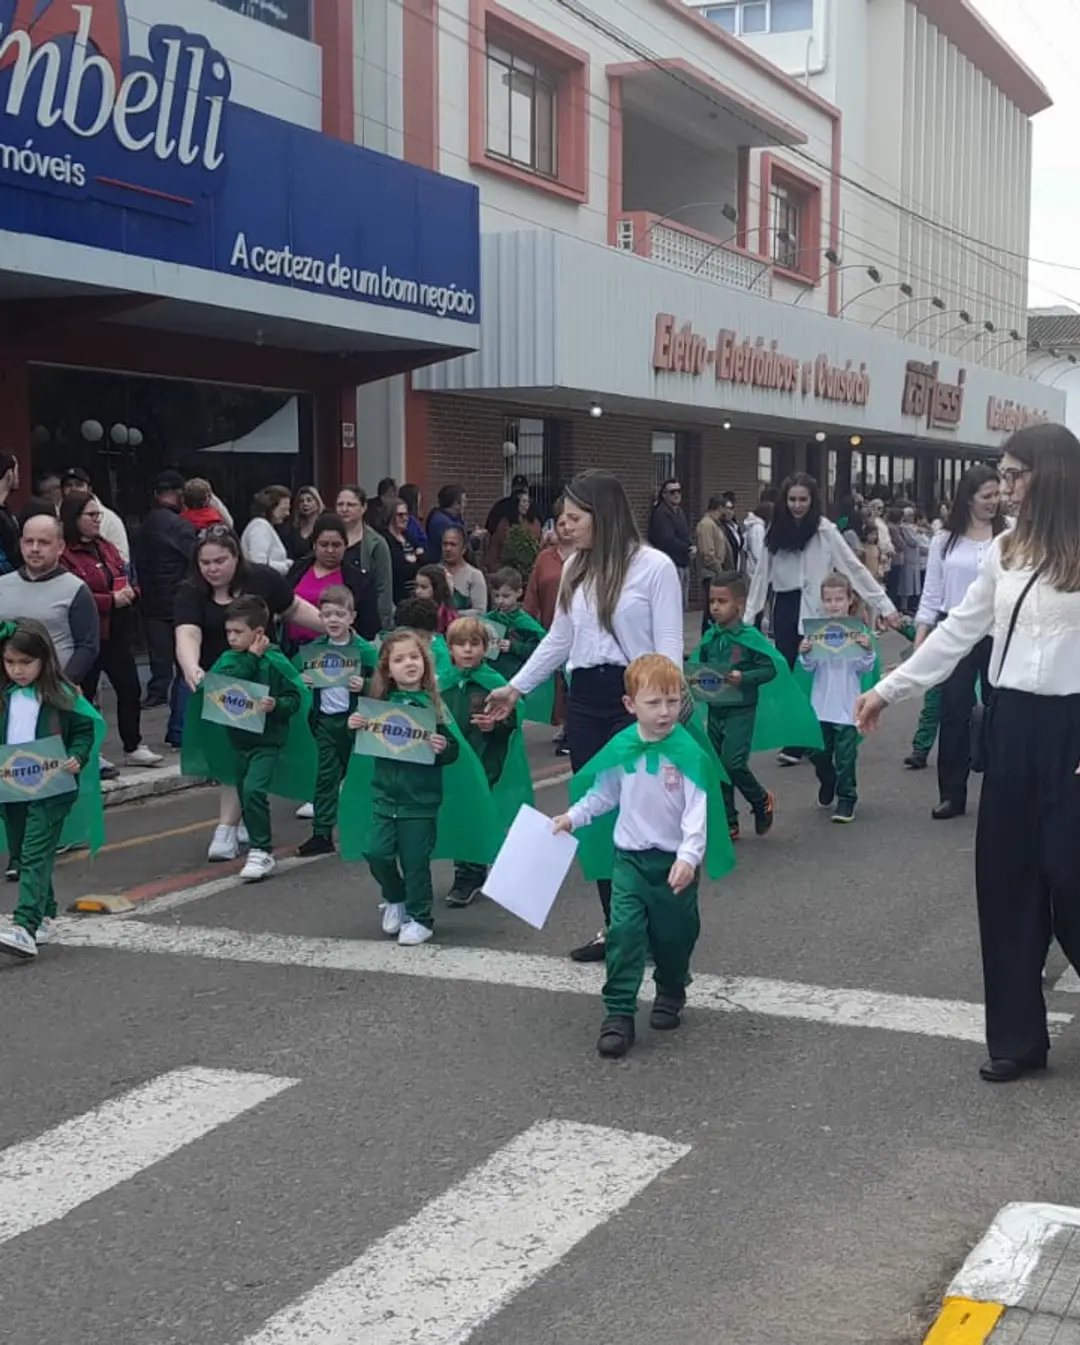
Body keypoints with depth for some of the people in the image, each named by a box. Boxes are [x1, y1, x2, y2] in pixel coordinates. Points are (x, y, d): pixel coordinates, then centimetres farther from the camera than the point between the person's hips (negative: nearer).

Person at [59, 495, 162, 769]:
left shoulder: (106, 548, 14)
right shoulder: (64, 554, -13)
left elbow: (125, 579, 23)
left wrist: (130, 592, 0)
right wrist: (111, 600, -21)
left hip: (116, 633, 8)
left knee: (130, 690, 10)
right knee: (84, 695, 2)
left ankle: (133, 747, 21)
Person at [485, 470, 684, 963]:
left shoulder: (654, 566, -8)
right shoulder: (575, 568, 11)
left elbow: (668, 645, -9)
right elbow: (559, 640, 19)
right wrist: (516, 687, 18)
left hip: (635, 699, -6)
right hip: (584, 699, 6)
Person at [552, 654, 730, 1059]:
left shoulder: (689, 753, -16)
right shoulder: (620, 748, -5)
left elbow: (698, 811, -19)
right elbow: (602, 794, 12)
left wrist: (689, 857, -27)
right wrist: (572, 817, 5)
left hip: (675, 862, -2)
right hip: (630, 858, 2)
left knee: (674, 934, 13)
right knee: (624, 932, -8)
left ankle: (671, 994, 40)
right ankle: (618, 1013, -5)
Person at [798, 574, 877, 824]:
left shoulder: (858, 632, -6)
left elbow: (865, 668, -6)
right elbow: (809, 668, 3)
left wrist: (868, 650, -24)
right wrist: (804, 654, -17)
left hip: (847, 706, -3)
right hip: (821, 705, 3)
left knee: (845, 754, -1)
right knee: (819, 753, 15)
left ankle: (846, 798, 11)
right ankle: (827, 785, 40)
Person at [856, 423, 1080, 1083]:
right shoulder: (1005, 550, 8)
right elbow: (959, 631, 14)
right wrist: (888, 689, 13)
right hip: (1011, 723, 6)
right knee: (1005, 878, 8)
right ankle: (1018, 1034, 19)